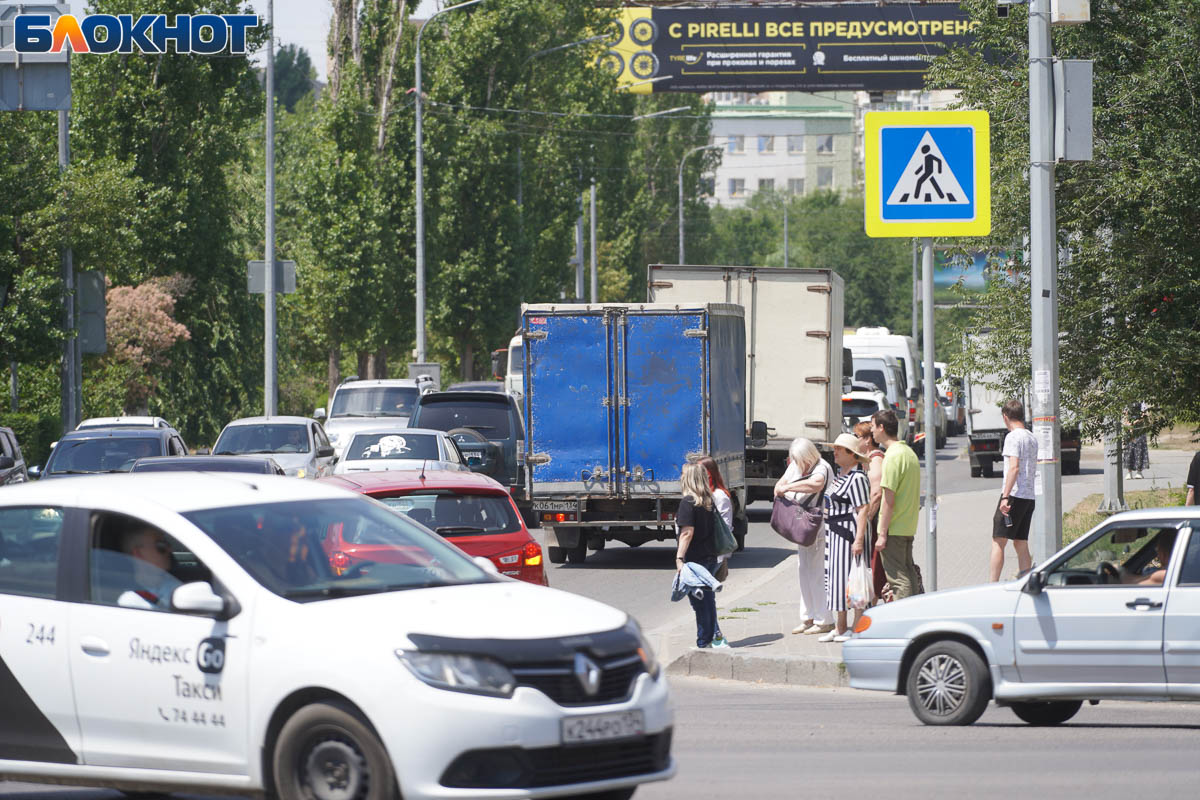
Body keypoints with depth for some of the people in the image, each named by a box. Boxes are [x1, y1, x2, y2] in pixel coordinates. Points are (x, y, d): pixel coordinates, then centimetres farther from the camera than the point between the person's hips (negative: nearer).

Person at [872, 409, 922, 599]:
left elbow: (889, 499, -19)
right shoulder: (909, 452, 13)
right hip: (908, 527, 9)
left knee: (898, 579, -7)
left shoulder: (893, 456, -16)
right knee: (909, 576, 13)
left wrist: (882, 534, -17)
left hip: (893, 528, -9)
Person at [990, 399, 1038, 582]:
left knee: (998, 542, -8)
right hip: (1029, 497, 8)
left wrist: (1005, 497, -23)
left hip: (1014, 495, -8)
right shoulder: (1032, 439, 16)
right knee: (1021, 545, 11)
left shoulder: (1013, 437, -9)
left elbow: (1014, 467, -19)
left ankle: (992, 586, -14)